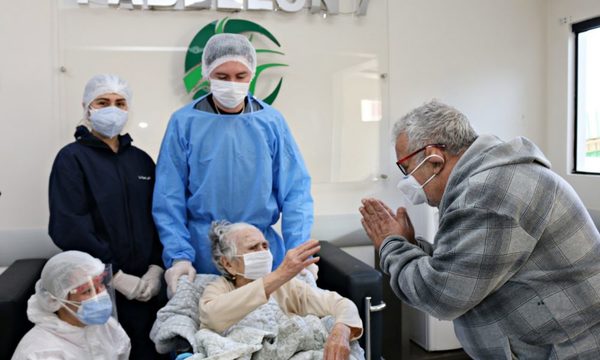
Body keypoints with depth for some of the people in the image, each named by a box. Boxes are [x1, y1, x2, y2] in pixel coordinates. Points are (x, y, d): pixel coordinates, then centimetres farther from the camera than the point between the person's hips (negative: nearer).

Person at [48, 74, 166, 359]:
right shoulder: (72, 158, -3)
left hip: (145, 285, 4)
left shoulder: (141, 160, 11)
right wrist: (116, 275, -14)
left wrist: (156, 268, -6)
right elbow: (69, 228, -13)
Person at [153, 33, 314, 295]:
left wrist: (298, 252, -9)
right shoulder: (184, 123, -3)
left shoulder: (272, 121, 0)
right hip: (201, 259, -1)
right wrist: (179, 256, -12)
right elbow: (169, 199, -3)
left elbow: (294, 192, -1)